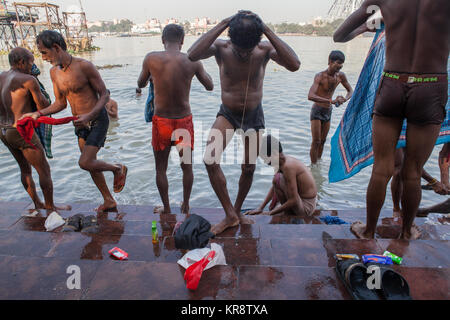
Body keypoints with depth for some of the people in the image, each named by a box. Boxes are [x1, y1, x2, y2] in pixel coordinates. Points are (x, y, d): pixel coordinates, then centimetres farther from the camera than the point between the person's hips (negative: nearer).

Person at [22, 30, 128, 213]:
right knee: (90, 164, 13)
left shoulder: (84, 66, -15)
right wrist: (38, 114, -1)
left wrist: (89, 115, -27)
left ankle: (118, 169, 11)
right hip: (80, 124, 8)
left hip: (97, 120, -8)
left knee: (85, 163, -18)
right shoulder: (54, 72, 6)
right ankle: (109, 202, 28)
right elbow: (60, 103, 13)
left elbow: (104, 95, -13)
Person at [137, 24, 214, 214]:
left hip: (161, 121, 0)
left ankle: (166, 209, 30)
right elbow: (210, 86, 8)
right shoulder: (192, 61, -6)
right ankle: (185, 206, 35)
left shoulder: (151, 59, -7)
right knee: (187, 167, 19)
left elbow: (141, 84, 10)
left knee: (161, 169, 17)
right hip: (184, 121, 1)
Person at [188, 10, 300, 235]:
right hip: (227, 114, -1)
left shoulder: (265, 50, -14)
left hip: (254, 116, 1)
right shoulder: (221, 48, -14)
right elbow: (192, 55, -34)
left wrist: (267, 31, -30)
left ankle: (237, 211, 33)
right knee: (210, 159, -23)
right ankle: (230, 215, -7)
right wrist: (222, 25, -31)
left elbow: (294, 65, -32)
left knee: (249, 168, 8)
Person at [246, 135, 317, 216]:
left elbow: (293, 201, -26)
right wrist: (260, 208, 8)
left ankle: (288, 213, -4)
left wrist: (270, 213, -18)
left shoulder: (288, 166, -27)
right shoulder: (286, 160, 2)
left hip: (306, 209, -10)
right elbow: (274, 187, 10)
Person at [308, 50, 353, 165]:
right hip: (317, 111, -6)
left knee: (323, 141, 14)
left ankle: (319, 162, 28)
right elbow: (310, 96, -36)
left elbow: (351, 91, 12)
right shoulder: (320, 76, -21)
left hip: (328, 112, 6)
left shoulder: (340, 76, -2)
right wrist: (332, 101, -42)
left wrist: (344, 99, -13)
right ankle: (313, 166, 4)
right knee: (316, 142, -6)